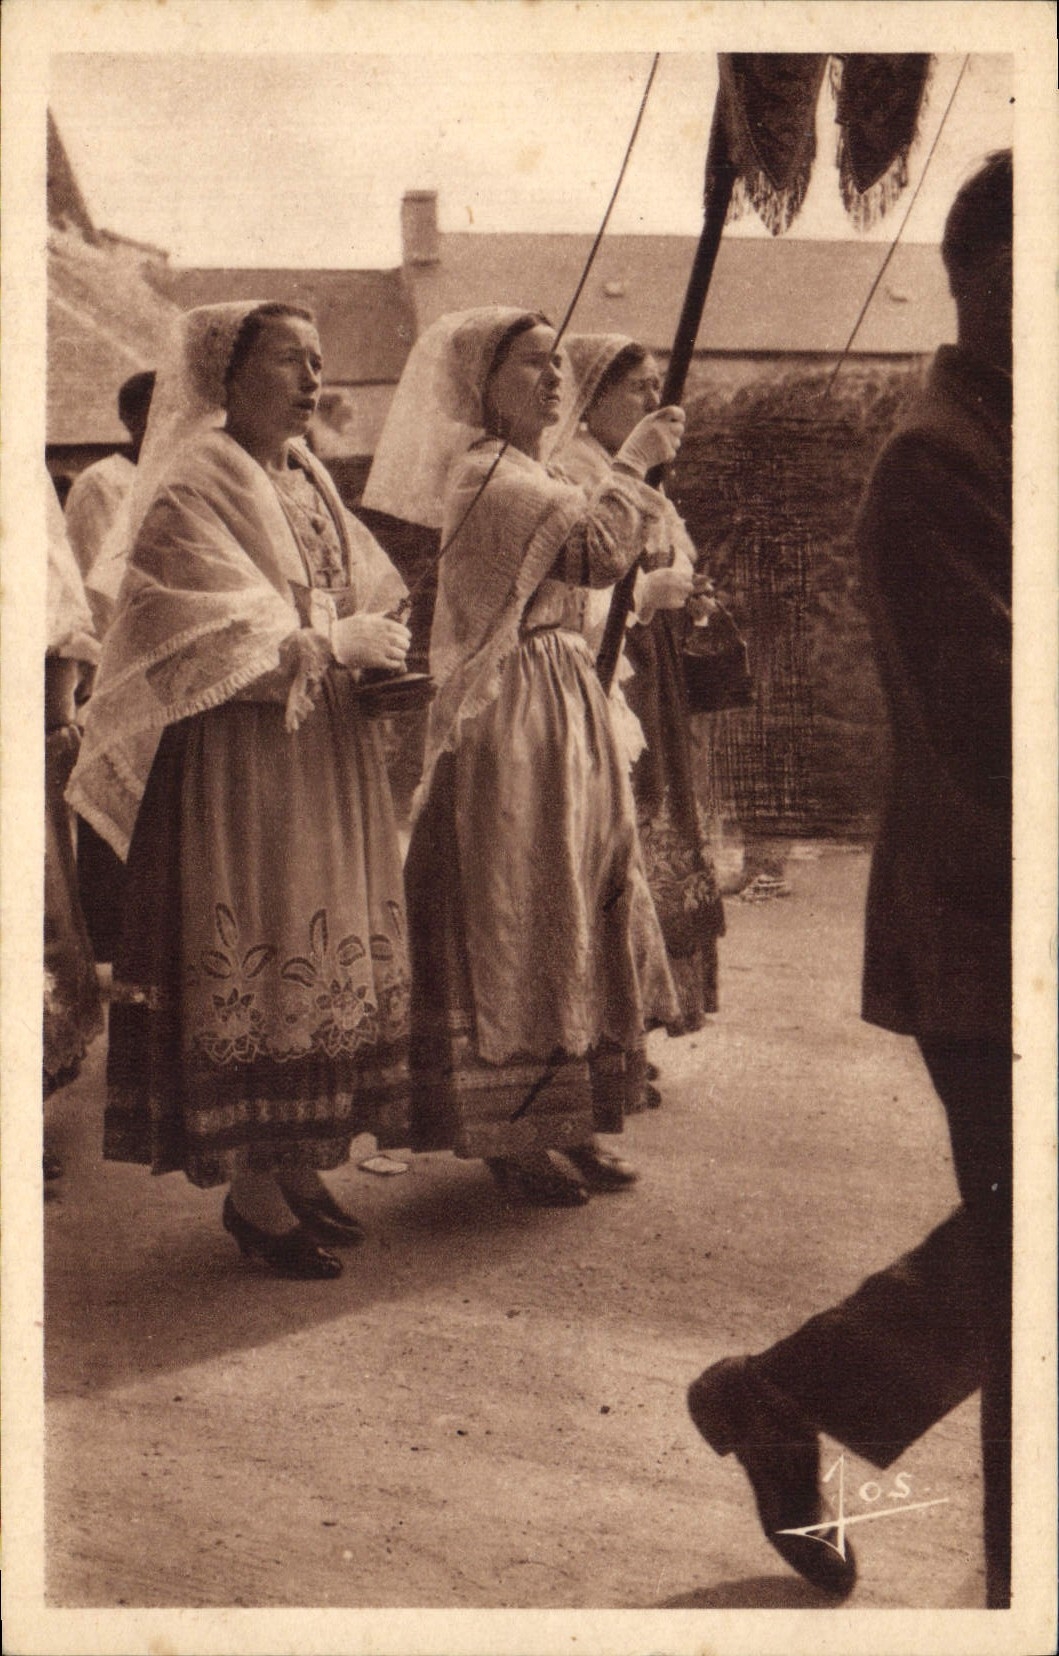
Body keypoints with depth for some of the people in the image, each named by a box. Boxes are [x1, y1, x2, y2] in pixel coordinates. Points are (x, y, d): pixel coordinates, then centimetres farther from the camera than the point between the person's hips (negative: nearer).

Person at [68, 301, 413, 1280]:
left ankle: (298, 1164, 20)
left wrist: (380, 658, -1)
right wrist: (331, 645, -16)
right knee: (252, 959, -4)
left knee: (322, 955, 9)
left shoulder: (311, 483, 15)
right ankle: (252, 1188, 6)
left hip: (326, 753, 8)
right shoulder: (193, 491, -9)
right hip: (237, 764, -8)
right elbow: (209, 640, -19)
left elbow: (358, 602, 19)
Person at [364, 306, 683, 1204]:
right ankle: (512, 1140, 6)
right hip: (512, 724, -10)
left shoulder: (529, 477, 18)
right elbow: (597, 550, -23)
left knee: (572, 909, 12)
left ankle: (567, 1122, 21)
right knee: (513, 918, -4)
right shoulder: (488, 475, -14)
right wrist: (632, 463, -12)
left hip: (566, 714, 10)